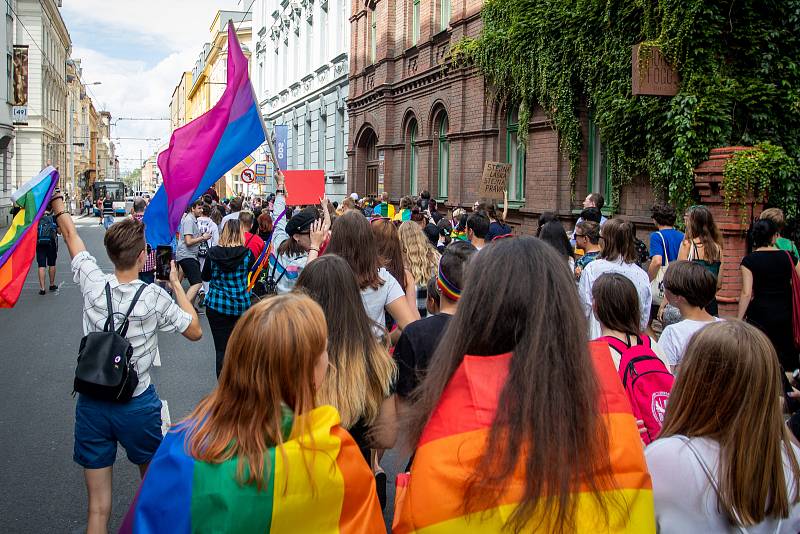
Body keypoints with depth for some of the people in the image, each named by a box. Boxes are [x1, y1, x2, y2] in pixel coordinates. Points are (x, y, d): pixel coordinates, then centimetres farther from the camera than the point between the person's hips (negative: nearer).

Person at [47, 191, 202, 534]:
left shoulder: (92, 283, -9)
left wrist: (57, 204, 26)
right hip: (138, 406, -2)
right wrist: (176, 284, 3)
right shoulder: (155, 298, -15)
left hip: (91, 404, 2)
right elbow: (195, 332, 0)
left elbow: (70, 233, 10)